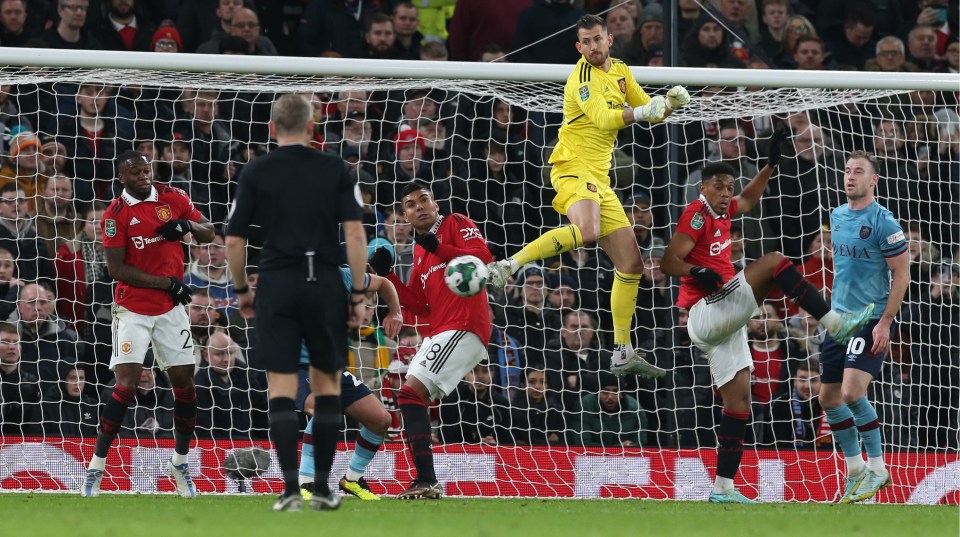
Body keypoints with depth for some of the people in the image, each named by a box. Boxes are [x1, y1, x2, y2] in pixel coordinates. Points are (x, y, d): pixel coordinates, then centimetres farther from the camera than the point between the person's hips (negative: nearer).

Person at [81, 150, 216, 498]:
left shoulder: (172, 198, 1)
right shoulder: (116, 214, -11)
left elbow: (209, 234, 10)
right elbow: (116, 269, -14)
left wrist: (186, 226, -12)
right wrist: (166, 283, -17)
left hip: (171, 308, 4)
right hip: (133, 309, -4)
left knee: (185, 382, 6)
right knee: (127, 384, -14)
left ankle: (180, 462, 24)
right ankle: (96, 467, -5)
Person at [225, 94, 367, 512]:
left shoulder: (256, 171, 3)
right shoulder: (335, 169, 4)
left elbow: (234, 240, 2)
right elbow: (355, 233, -5)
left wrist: (241, 289, 16)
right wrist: (358, 294, 1)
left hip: (277, 287, -1)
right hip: (325, 286, 1)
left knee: (281, 390, 0)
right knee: (327, 385, 12)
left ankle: (291, 488, -10)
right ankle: (322, 487, 10)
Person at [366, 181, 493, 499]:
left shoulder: (456, 224, 2)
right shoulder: (419, 252, 24)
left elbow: (483, 257, -14)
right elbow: (416, 305, 19)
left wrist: (440, 248, -22)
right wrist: (387, 274, 10)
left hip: (464, 328, -10)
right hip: (439, 334, 10)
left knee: (411, 393, -20)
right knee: (412, 398, 13)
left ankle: (427, 481, -26)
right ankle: (425, 483, 14)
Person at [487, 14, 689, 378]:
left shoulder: (620, 71, 14)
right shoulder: (583, 77, -12)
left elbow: (649, 111, 21)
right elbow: (603, 118, -25)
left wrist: (669, 104, 0)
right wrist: (640, 112, -39)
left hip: (599, 178, 9)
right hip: (573, 167, -9)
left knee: (631, 264, 8)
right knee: (587, 232, -39)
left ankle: (623, 354, 14)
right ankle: (509, 265, -31)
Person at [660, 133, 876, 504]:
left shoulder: (721, 212, 19)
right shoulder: (698, 213, -7)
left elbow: (748, 199, 40)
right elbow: (669, 261, -14)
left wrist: (770, 164, 36)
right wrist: (697, 272, -31)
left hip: (724, 322, 9)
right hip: (704, 314, -9)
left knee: (738, 397, 3)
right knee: (773, 262, -17)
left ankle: (723, 488, 0)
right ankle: (835, 323, -22)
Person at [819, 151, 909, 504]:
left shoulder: (883, 222, -12)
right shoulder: (837, 217, 10)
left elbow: (902, 274, -12)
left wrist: (885, 322, -16)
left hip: (872, 321, -8)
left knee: (852, 393, -19)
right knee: (829, 398, 7)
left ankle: (877, 469, -6)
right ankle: (855, 469, 20)